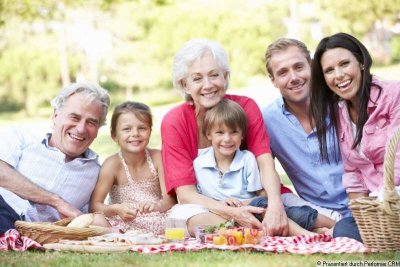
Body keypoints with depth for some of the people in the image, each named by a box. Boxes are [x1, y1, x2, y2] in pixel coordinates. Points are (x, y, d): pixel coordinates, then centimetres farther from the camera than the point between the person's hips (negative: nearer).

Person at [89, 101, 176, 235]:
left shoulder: (157, 157, -4)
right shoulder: (113, 164, -8)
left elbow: (170, 199, -10)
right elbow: (94, 205, -12)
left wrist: (157, 205, -34)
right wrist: (116, 209, -33)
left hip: (157, 223, 1)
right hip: (123, 223, -1)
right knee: (96, 221, -30)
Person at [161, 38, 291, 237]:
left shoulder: (246, 107, -5)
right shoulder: (174, 122, -10)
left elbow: (265, 163, -17)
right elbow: (186, 193, -15)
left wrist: (275, 204, -40)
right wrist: (232, 213, -33)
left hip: (247, 202, 0)